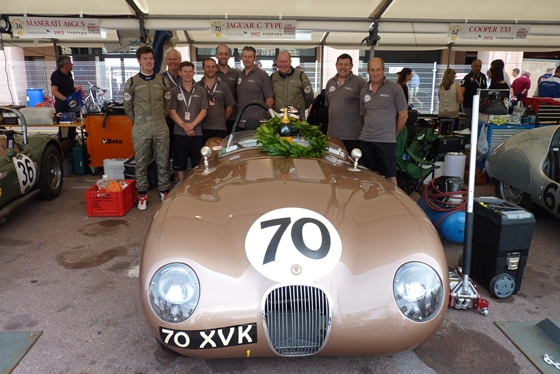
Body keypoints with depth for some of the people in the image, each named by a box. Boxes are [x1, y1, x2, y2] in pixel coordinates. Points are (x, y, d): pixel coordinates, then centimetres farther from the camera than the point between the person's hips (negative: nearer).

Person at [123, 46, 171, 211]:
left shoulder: (162, 81, 9)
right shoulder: (132, 82, 3)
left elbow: (168, 102, 16)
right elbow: (127, 105, 9)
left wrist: (160, 117, 10)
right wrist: (138, 120, 8)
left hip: (161, 127, 2)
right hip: (141, 128, -1)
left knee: (163, 161, 6)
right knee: (141, 163, 3)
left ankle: (164, 192, 18)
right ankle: (142, 195, 13)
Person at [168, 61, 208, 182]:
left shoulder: (201, 91, 9)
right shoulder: (174, 91, 6)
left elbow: (204, 111, 3)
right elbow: (172, 111, 1)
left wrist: (192, 124, -12)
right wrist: (184, 126, -12)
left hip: (197, 132, 0)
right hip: (179, 133, 0)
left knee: (198, 164, 1)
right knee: (180, 164, 3)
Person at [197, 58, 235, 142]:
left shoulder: (224, 86, 10)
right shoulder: (196, 87, 6)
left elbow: (229, 107, 12)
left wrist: (222, 121, 8)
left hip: (220, 129, 1)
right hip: (202, 129, -1)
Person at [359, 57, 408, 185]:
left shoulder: (395, 88, -3)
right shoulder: (364, 91, 10)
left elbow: (403, 114, 0)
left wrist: (394, 134, 4)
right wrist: (370, 130, 8)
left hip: (386, 141, -4)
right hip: (365, 140, 4)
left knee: (390, 177, 2)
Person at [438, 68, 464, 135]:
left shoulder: (441, 86, 3)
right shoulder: (456, 86, -6)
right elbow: (460, 100, -7)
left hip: (441, 113, 3)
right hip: (453, 113, -3)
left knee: (442, 134, 6)